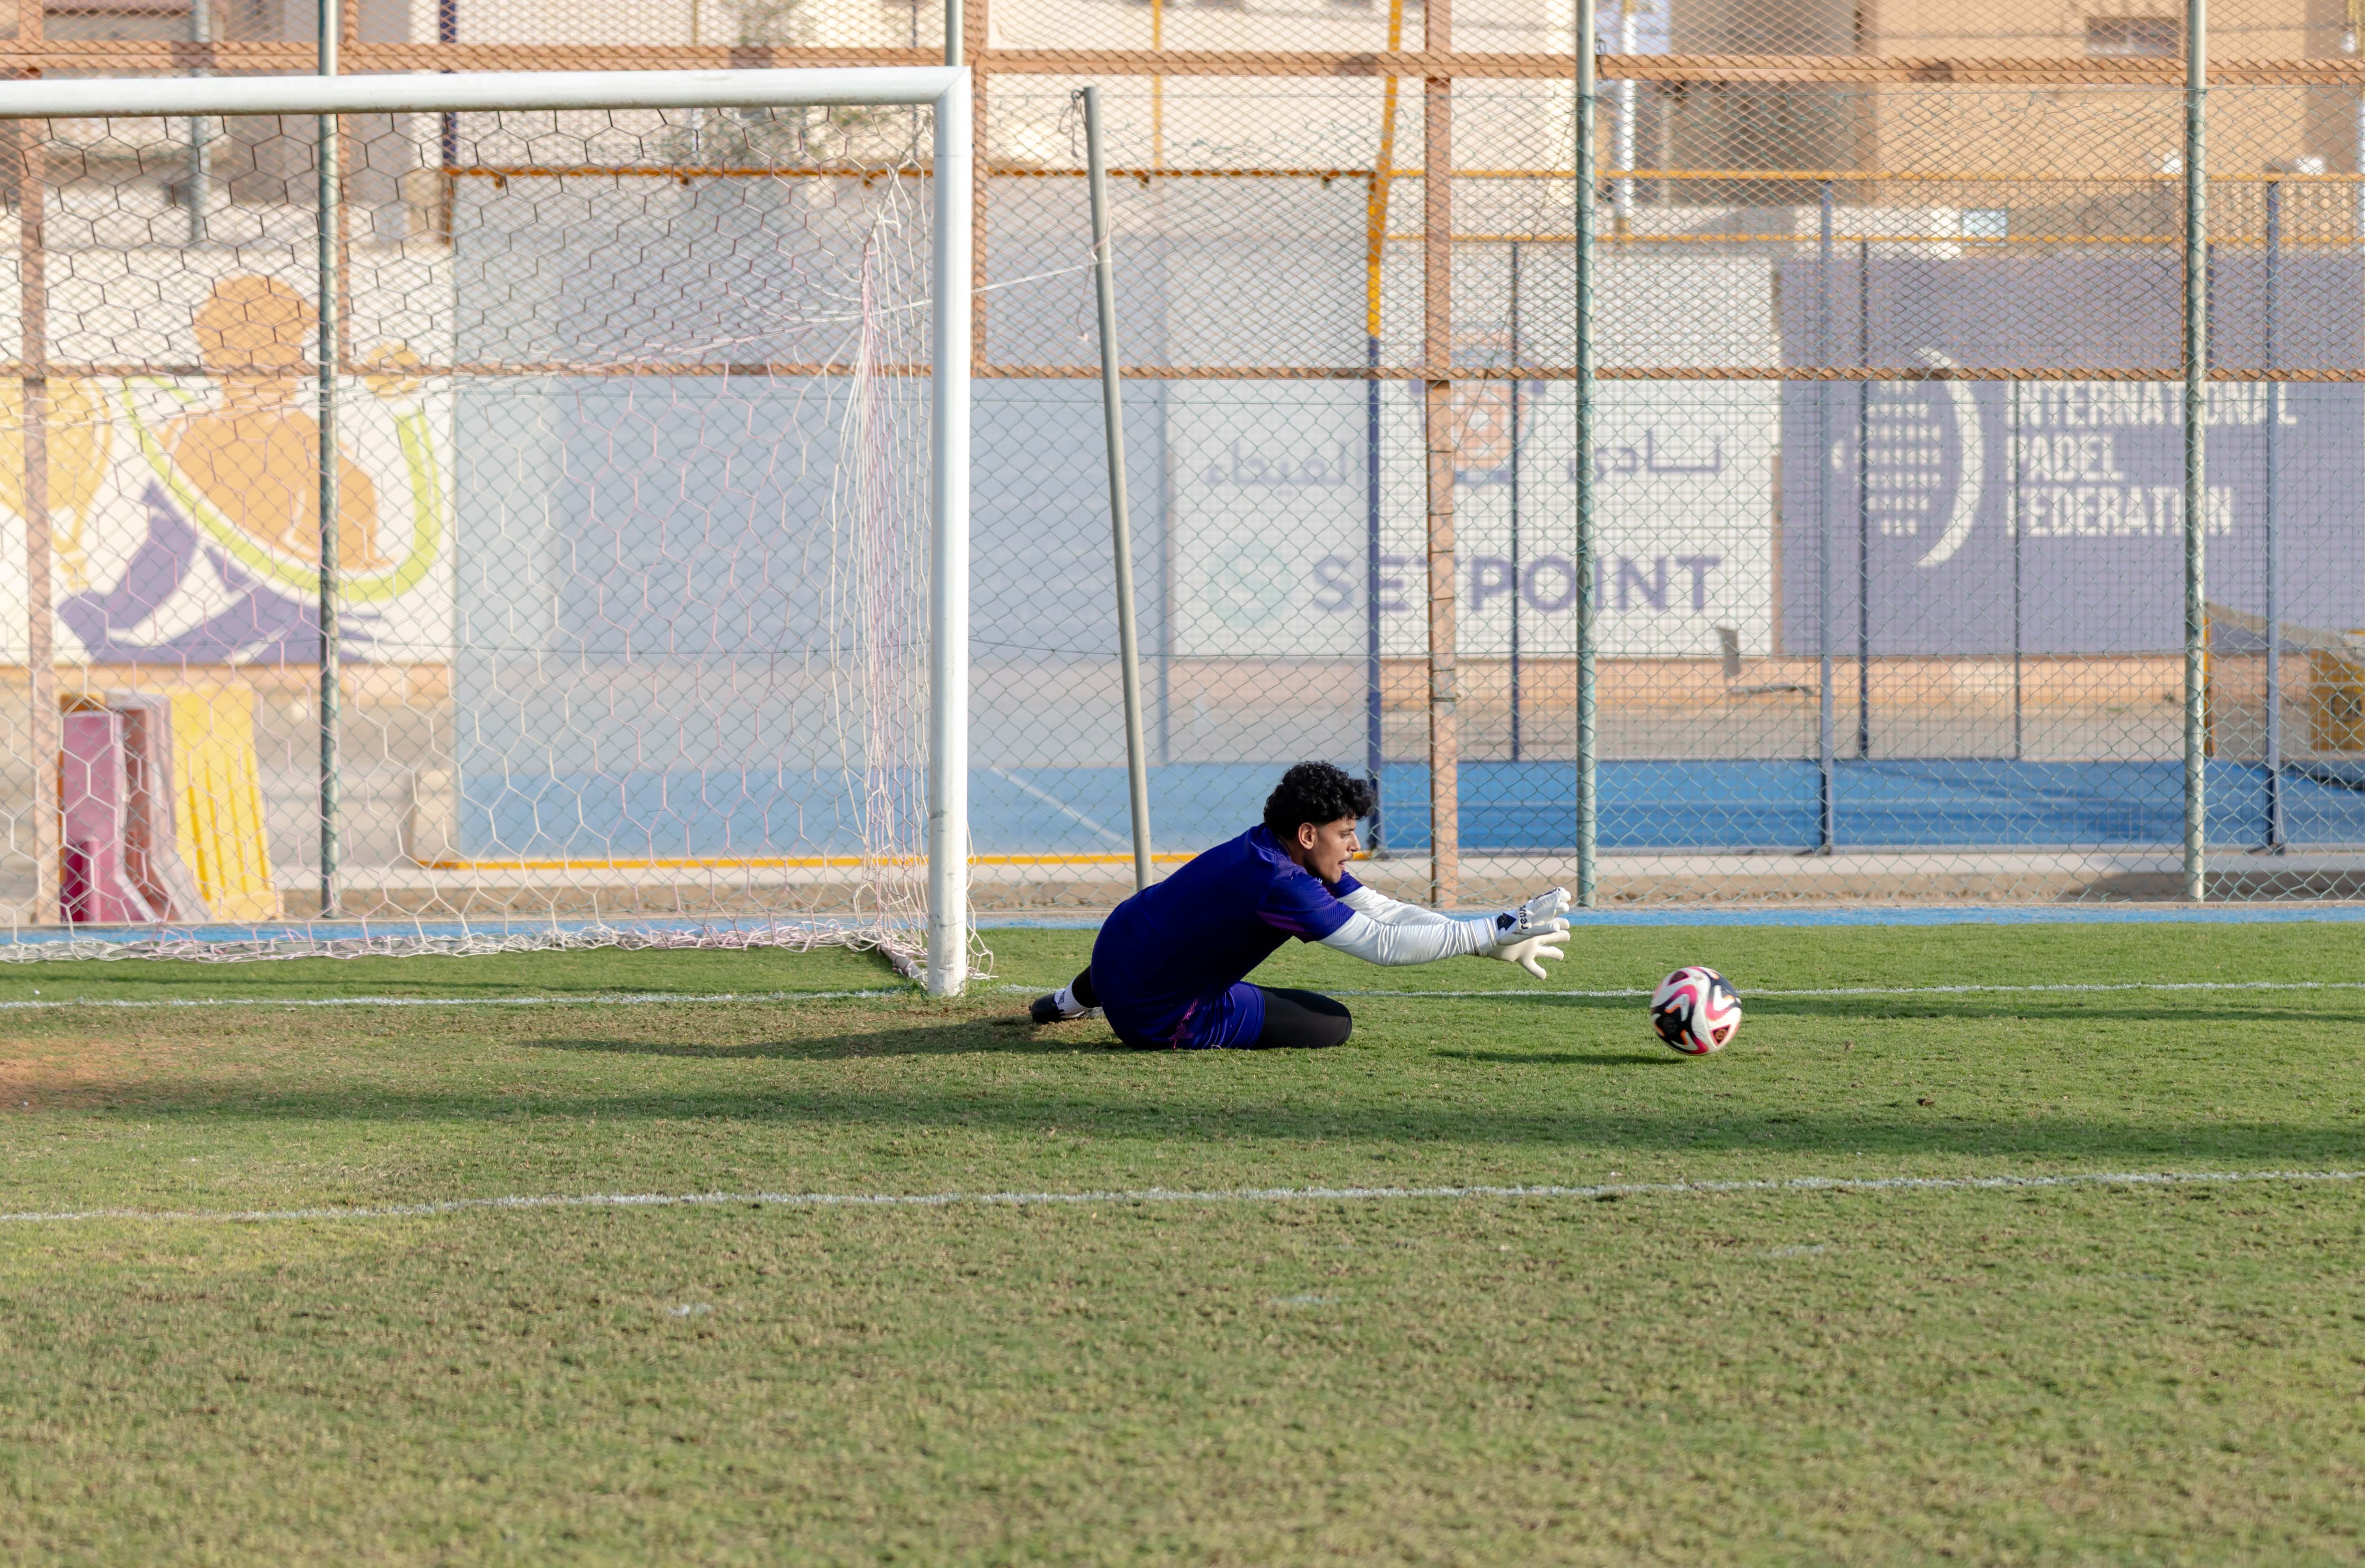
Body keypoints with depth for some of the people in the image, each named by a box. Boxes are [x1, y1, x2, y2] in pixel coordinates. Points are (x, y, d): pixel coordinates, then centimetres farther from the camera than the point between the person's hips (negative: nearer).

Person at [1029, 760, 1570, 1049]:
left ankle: (1074, 1000, 51)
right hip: (1156, 1019, -9)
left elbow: (1384, 912, -3)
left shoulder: (1287, 854, 0)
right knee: (1333, 1024, -6)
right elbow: (1382, 944, -32)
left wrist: (1495, 940, -11)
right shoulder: (1281, 885, -30)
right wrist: (1494, 934, -29)